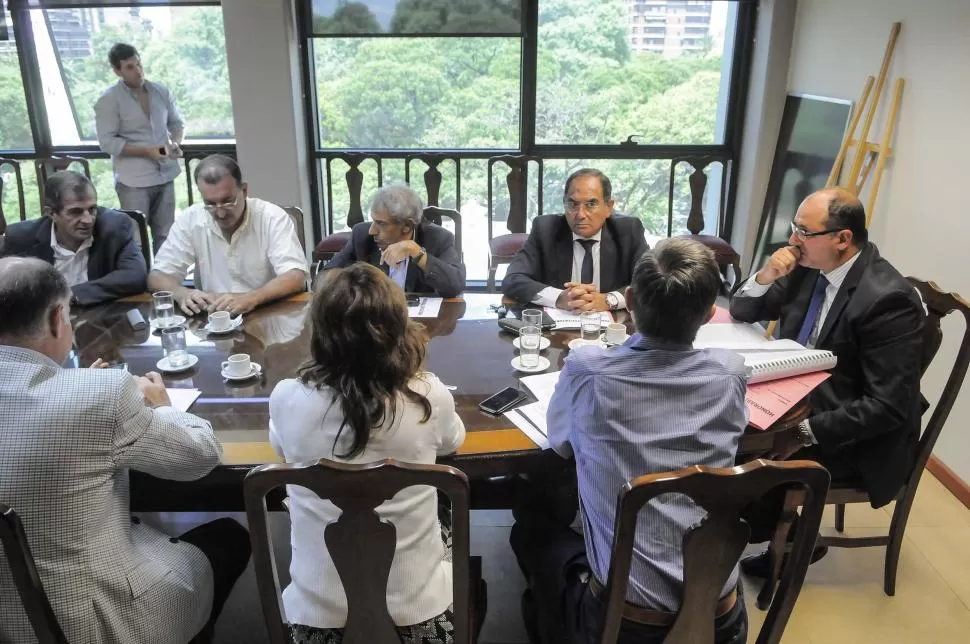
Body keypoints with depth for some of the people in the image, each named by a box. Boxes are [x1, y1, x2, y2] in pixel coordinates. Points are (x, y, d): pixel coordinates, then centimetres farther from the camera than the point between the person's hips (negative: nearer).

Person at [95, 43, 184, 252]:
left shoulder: (161, 91, 6)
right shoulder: (108, 100, -8)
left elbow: (177, 123, 16)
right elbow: (107, 142, -12)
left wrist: (175, 143, -6)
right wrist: (147, 151, -19)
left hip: (165, 175, 5)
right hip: (134, 181, -5)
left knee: (164, 235, 12)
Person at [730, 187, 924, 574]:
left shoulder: (887, 299, -25)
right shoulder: (811, 266, -3)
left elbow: (888, 407, -25)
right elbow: (743, 313, 7)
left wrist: (804, 433, -27)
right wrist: (765, 276, -13)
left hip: (856, 437, -8)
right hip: (800, 401, 8)